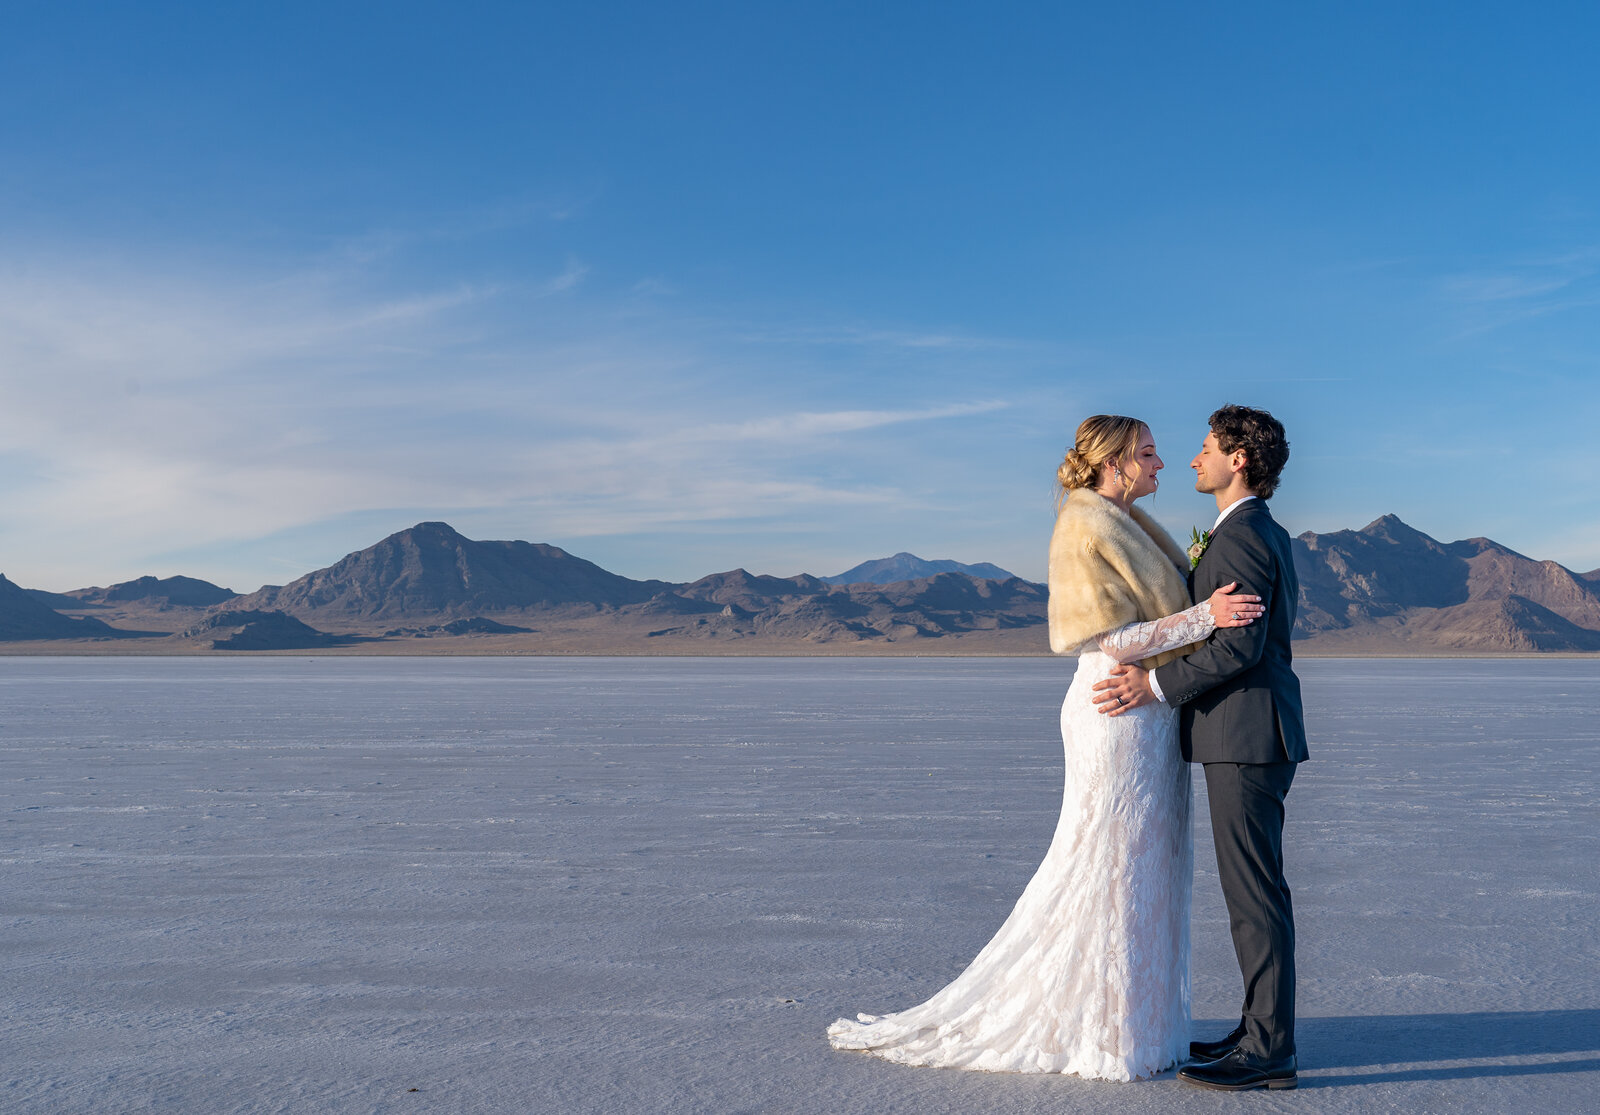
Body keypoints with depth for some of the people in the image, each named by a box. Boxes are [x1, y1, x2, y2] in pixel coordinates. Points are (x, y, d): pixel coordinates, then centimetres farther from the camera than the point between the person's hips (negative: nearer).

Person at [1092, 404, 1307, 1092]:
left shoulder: (1241, 537, -15)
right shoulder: (1269, 535, 18)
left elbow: (1240, 646, -21)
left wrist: (1158, 686, -17)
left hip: (1246, 738, -11)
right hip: (1253, 737, 11)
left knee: (1255, 892, -6)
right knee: (1253, 888, 14)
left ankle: (1268, 1053, 0)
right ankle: (1262, 1029, 22)